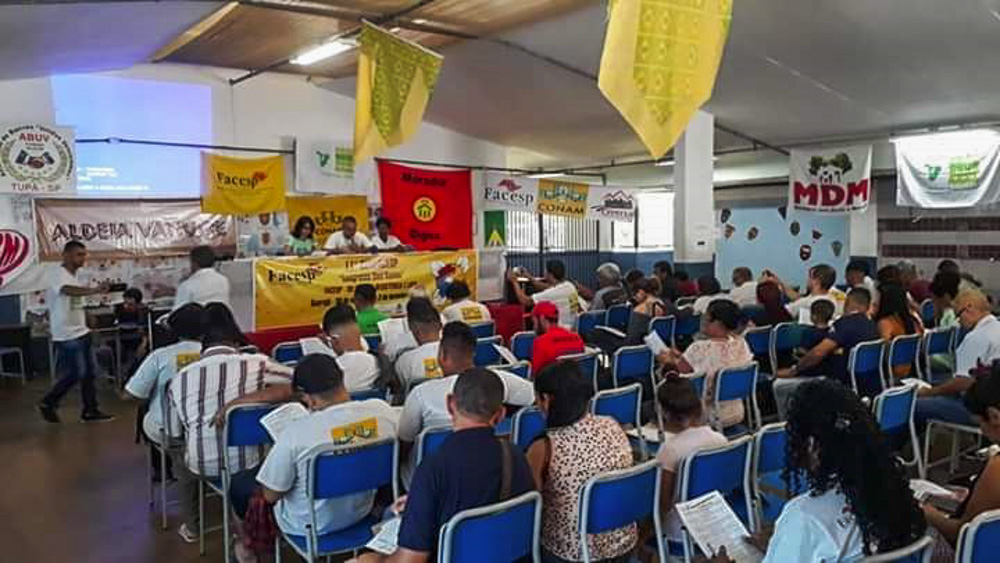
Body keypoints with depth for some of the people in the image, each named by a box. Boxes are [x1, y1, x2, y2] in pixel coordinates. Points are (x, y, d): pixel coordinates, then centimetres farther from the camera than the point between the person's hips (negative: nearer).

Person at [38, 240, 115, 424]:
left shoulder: (76, 275, 12)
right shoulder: (58, 274, -17)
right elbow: (69, 291, -39)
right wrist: (94, 290, -57)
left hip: (81, 332, 9)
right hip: (67, 335, -9)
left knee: (88, 372, 9)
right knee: (75, 374, -4)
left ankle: (90, 411, 16)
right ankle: (48, 403, 16)